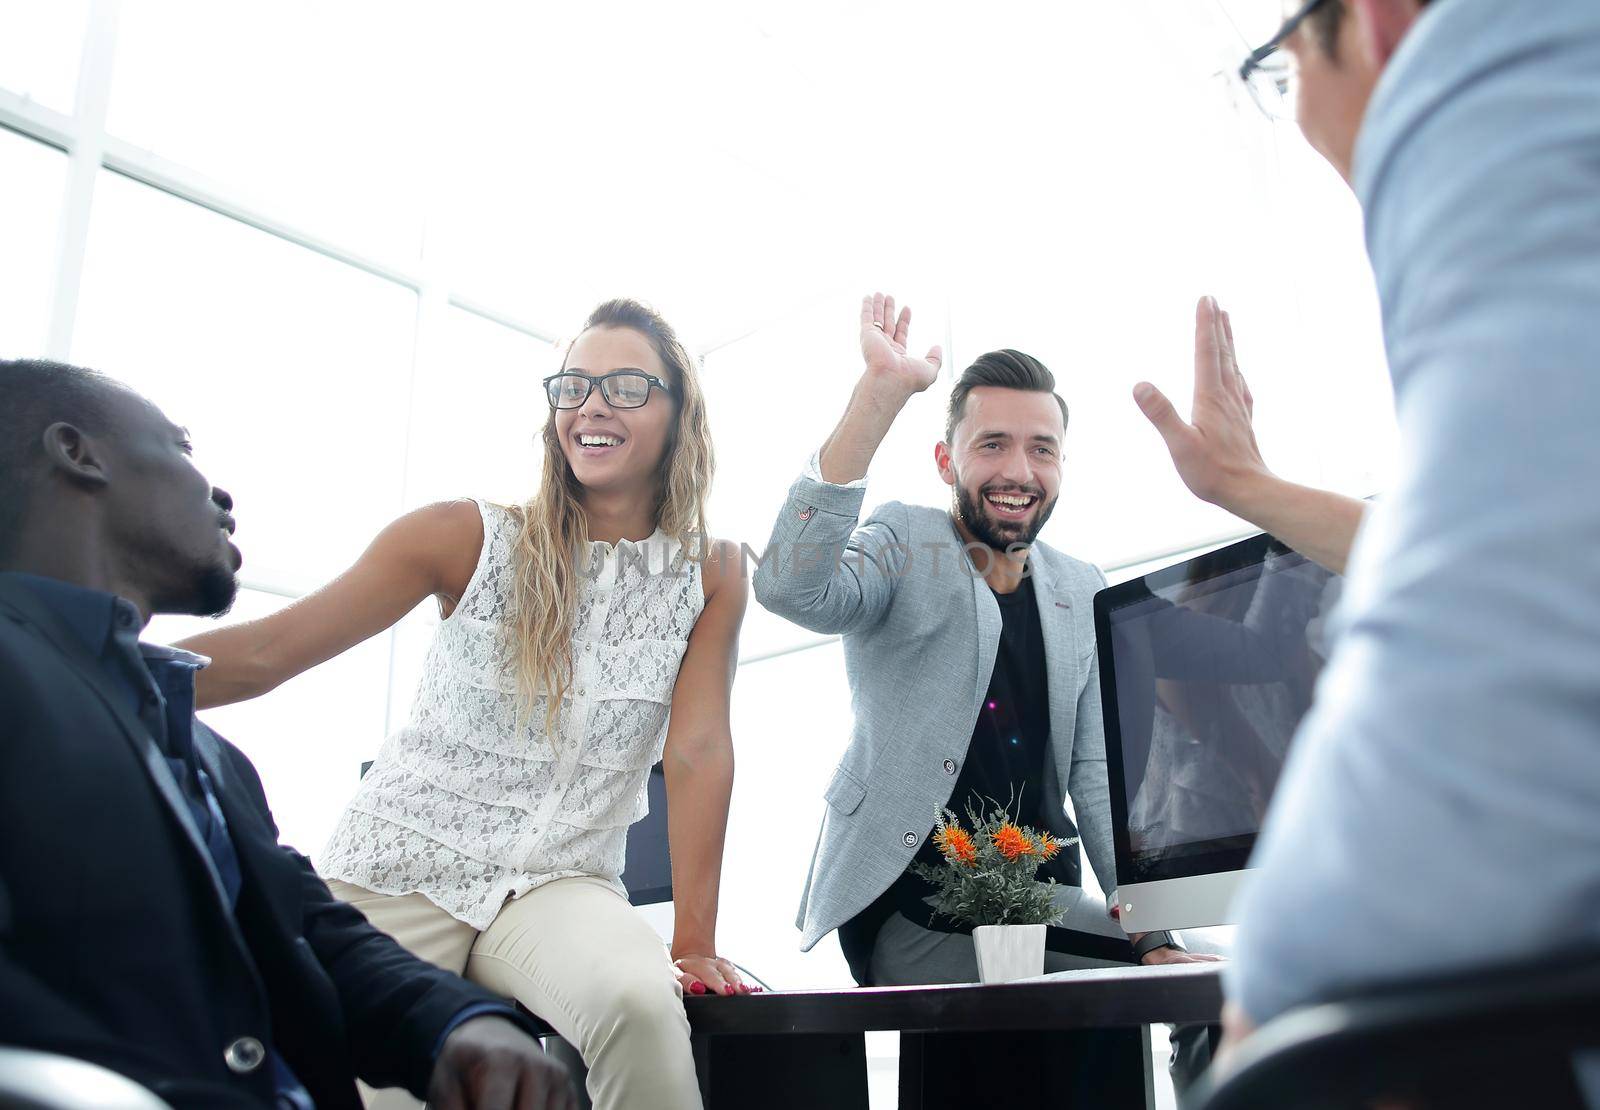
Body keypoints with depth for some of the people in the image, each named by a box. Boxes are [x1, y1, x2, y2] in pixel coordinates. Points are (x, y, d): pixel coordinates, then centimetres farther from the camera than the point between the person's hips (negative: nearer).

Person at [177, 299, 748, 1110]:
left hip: (562, 883, 0)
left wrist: (694, 941, -14)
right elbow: (265, 653, -7)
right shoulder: (468, 539, -3)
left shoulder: (710, 580, 2)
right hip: (403, 865, 0)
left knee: (641, 1003, -31)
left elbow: (699, 752, -5)